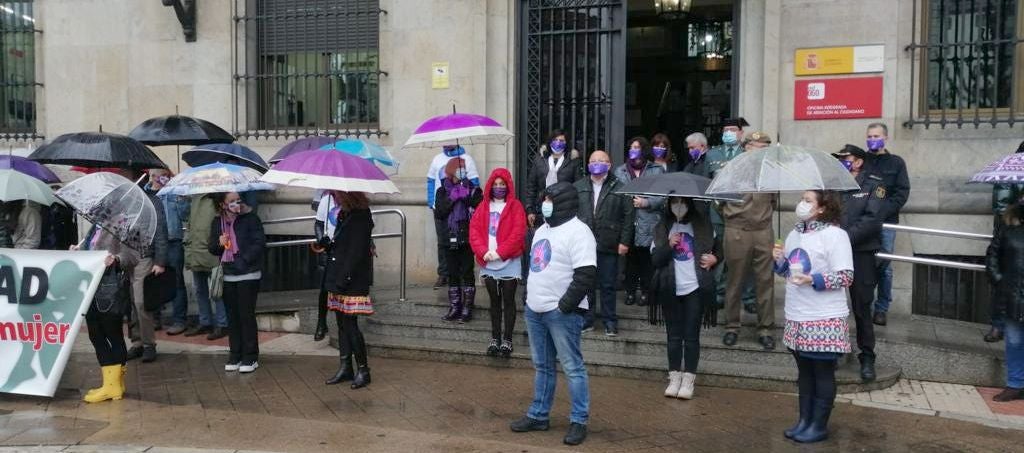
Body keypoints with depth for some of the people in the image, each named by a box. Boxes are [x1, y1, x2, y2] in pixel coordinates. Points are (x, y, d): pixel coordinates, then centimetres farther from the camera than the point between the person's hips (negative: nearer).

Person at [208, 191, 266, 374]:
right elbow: (212, 249, 15)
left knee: (246, 315, -1)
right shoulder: (217, 222, 8)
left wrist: (244, 260, -16)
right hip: (227, 275, 4)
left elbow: (259, 243, -9)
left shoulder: (250, 218, -6)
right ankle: (235, 355, 19)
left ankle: (250, 357, 7)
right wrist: (219, 243, -7)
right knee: (232, 316, 9)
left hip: (248, 275, -4)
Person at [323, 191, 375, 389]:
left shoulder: (361, 217, -15)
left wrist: (341, 281, -21)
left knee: (350, 325, -5)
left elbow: (356, 254, -20)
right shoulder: (344, 214, 13)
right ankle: (346, 368, 21)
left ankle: (363, 370, 7)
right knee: (342, 324, 12)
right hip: (339, 280, 9)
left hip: (353, 282, -9)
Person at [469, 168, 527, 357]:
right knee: (494, 301, 10)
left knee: (508, 300, 1)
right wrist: (484, 252, -13)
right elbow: (474, 230, 2)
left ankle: (507, 340, 7)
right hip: (488, 263, 4)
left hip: (509, 262, -3)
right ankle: (495, 339, 17)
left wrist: (499, 252, -15)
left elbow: (518, 233, -11)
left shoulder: (515, 206, -1)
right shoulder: (483, 206, 10)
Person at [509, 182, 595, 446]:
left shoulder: (577, 232, -13)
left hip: (562, 313, -9)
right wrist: (530, 298, 17)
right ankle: (539, 416, 25)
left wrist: (565, 305, -19)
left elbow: (586, 275, -20)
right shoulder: (543, 229, 17)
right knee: (542, 366, 15)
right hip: (535, 310, 9)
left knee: (572, 367, -1)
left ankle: (579, 421, 7)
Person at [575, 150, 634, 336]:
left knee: (608, 285, 6)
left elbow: (628, 217, 0)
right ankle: (586, 318, 21)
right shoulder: (578, 187, 9)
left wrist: (624, 242, -5)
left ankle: (610, 321, 17)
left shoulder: (620, 188, 1)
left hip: (608, 246, -2)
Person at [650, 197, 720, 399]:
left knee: (691, 335, 2)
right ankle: (674, 377, 15)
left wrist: (715, 258, -2)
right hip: (671, 290, 1)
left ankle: (689, 379, 8)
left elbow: (718, 245, 18)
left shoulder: (701, 225, 4)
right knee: (674, 335, 7)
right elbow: (655, 259, 0)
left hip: (695, 288, -1)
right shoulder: (662, 228, 6)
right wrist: (668, 246, -15)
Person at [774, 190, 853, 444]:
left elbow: (846, 277, -15)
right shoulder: (794, 234, 10)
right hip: (797, 317, 7)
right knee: (804, 371, 15)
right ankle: (804, 420, 26)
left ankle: (819, 426, 15)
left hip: (825, 319, -7)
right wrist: (780, 261, -1)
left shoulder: (835, 235, -12)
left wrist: (813, 280, -25)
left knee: (823, 372, 5)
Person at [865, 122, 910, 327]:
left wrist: (883, 211, -13)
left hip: (886, 222, 0)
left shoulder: (896, 162, 7)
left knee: (884, 267, 3)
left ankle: (881, 309, 12)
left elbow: (902, 192, -1)